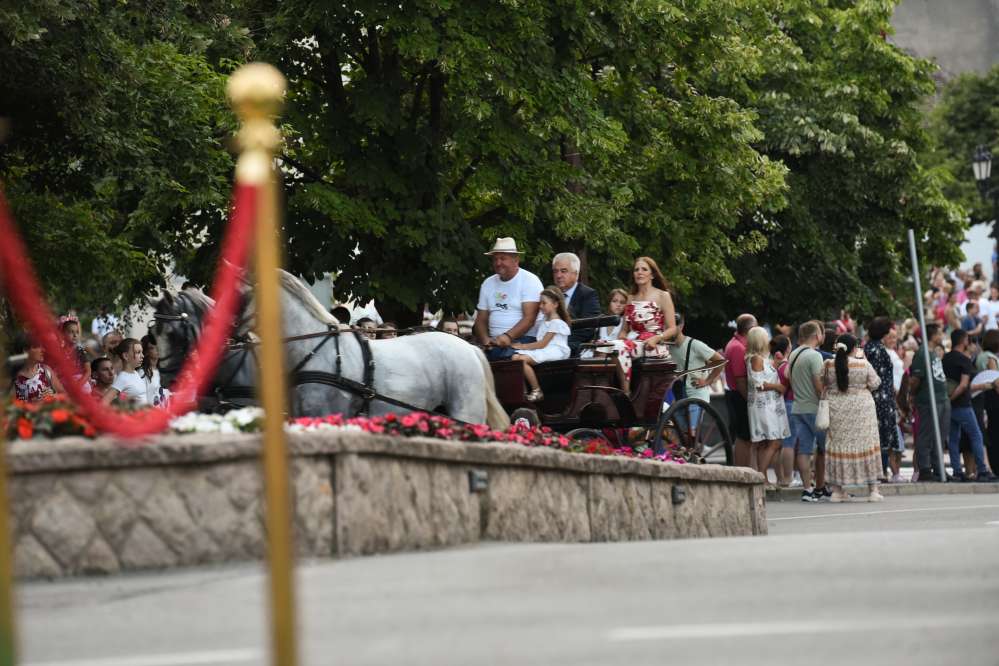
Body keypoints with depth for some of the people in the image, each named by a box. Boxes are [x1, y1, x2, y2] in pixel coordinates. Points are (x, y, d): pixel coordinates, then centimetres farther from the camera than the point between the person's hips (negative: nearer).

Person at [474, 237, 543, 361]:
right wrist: (485, 339, -6)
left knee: (510, 355, -37)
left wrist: (508, 336, -26)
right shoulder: (488, 283, 17)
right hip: (495, 342, 5)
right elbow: (481, 320, 16)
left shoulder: (530, 281, -1)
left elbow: (529, 318, -11)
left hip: (523, 339, -5)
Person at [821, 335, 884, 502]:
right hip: (861, 407, -1)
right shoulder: (864, 365, -10)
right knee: (866, 444, 7)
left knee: (838, 445, 9)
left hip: (836, 410, 1)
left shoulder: (828, 365, -6)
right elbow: (875, 383, -1)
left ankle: (837, 490, 10)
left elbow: (822, 385, 4)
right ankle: (873, 489, 8)